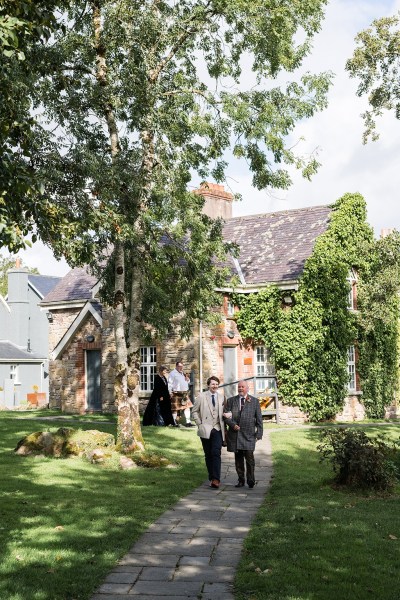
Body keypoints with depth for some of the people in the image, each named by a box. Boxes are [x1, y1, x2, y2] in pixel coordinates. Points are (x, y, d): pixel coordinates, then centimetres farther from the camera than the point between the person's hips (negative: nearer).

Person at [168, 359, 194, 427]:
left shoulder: (183, 373, 18)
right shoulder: (173, 373, -6)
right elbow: (170, 384, -8)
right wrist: (170, 393, -13)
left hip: (184, 393, 7)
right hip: (176, 394, -7)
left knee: (187, 407, 0)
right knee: (175, 409, 0)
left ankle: (188, 422, 0)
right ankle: (175, 422, 9)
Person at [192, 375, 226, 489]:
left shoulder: (222, 397, 7)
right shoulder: (201, 396, 3)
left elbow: (224, 412, 16)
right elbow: (194, 411, 8)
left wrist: (224, 427, 3)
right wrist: (199, 423, -1)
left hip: (217, 429, 0)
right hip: (205, 429, 0)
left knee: (216, 453, -14)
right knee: (208, 455, 6)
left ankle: (216, 479, -18)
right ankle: (211, 477, 16)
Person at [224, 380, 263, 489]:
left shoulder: (254, 401, 8)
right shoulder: (231, 401, 11)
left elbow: (259, 418, 8)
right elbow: (226, 416, 6)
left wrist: (259, 433, 1)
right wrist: (233, 425, -11)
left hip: (248, 434, -2)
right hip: (235, 434, 2)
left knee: (249, 457, -10)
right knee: (238, 459, 6)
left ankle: (250, 480, 1)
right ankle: (241, 480, 14)